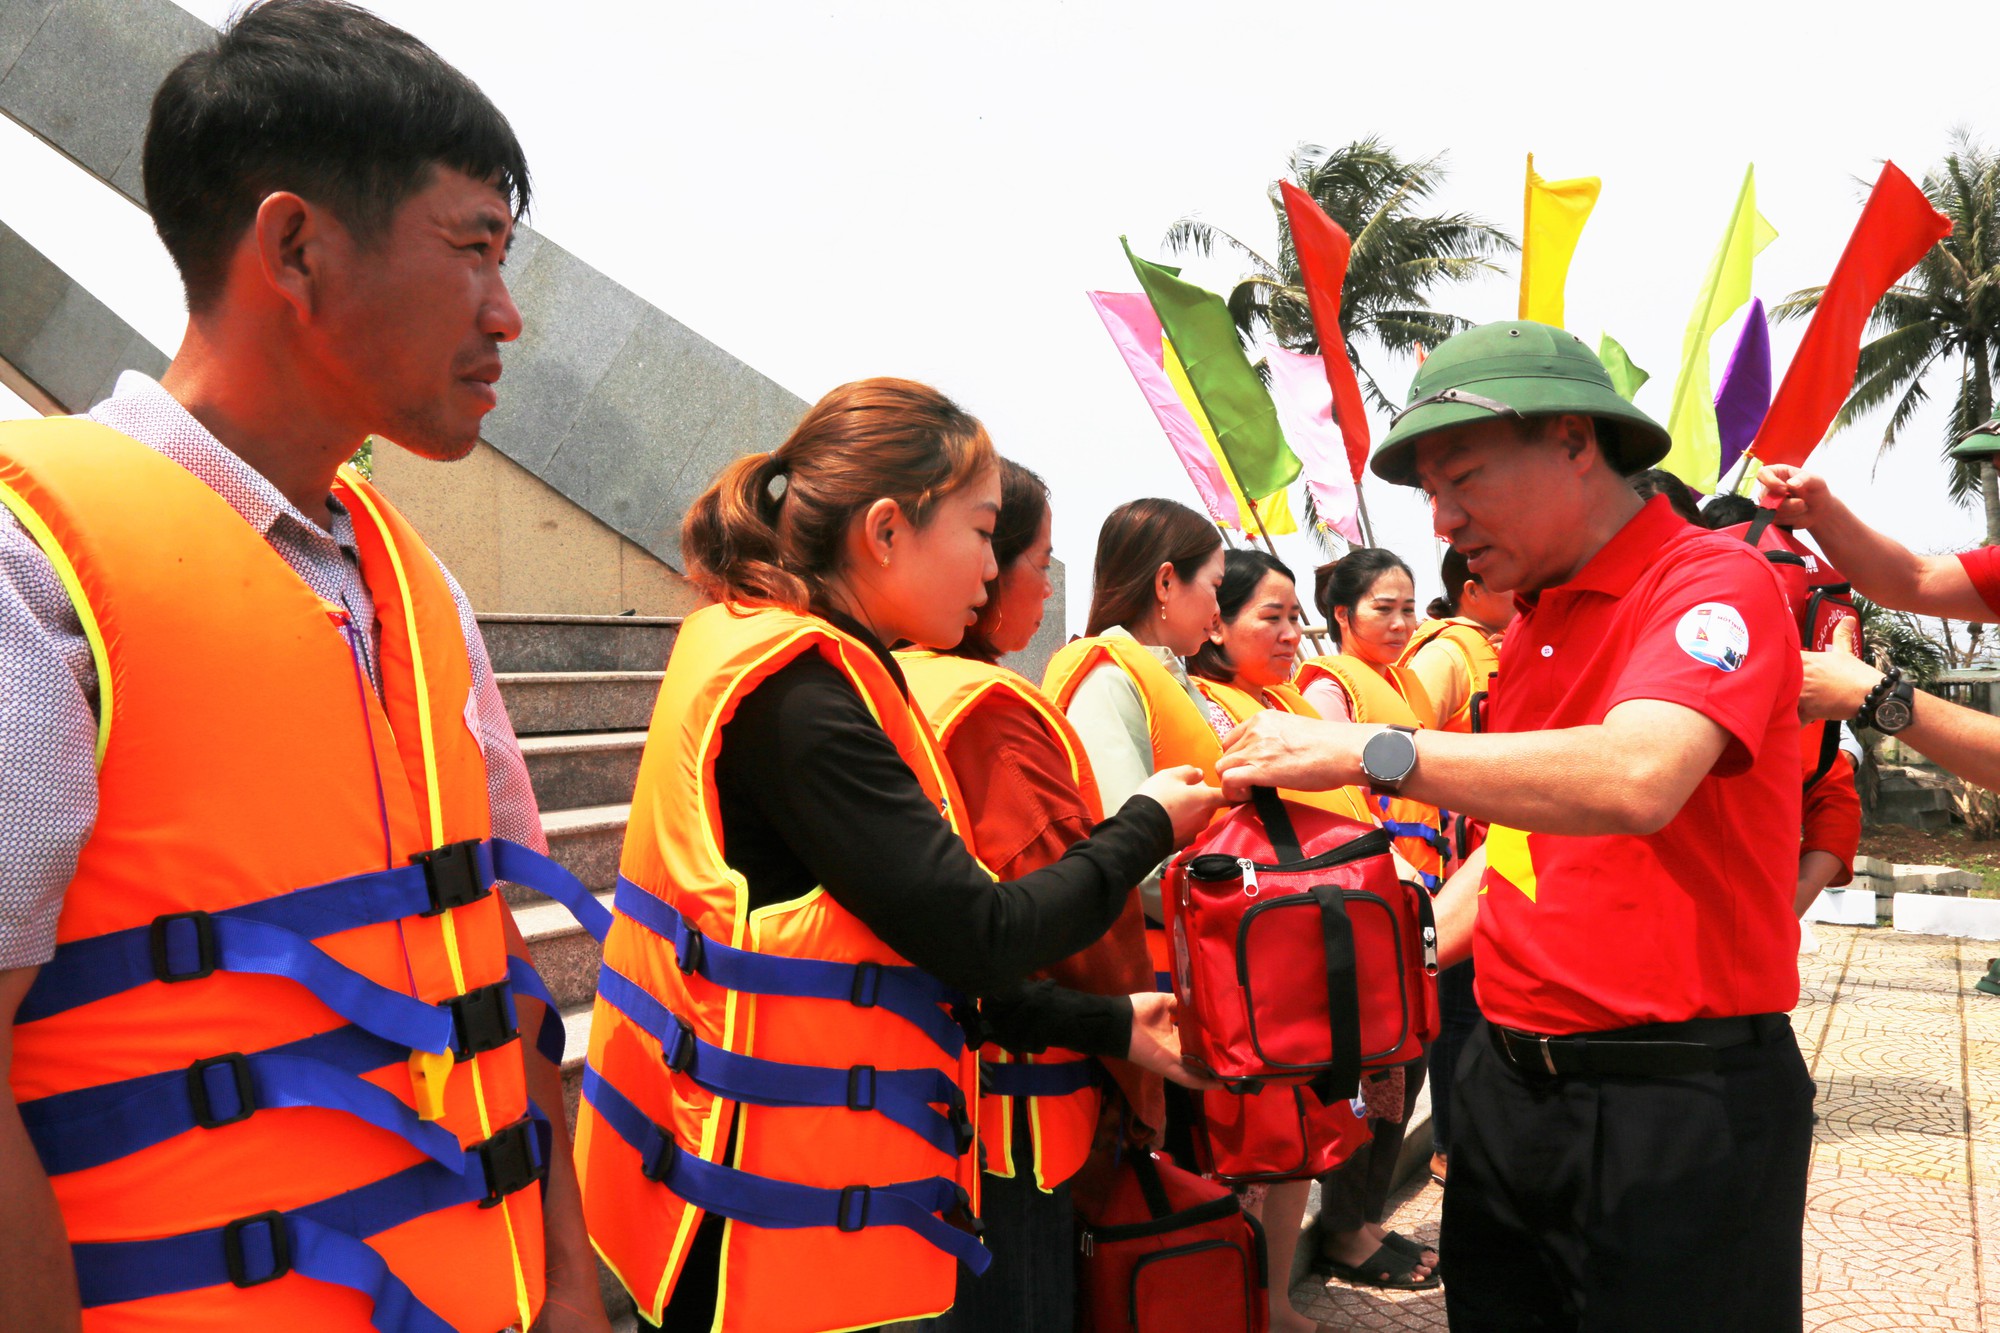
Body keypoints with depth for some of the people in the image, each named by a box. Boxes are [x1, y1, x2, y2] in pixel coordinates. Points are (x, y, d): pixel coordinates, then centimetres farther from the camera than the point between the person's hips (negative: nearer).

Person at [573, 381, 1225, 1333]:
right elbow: (980, 939, -21)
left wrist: (1107, 1027, 13)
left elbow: (921, 943, 13)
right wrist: (1146, 827, -5)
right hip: (782, 1221, -9)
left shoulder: (793, 671, 10)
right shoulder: (796, 692, -20)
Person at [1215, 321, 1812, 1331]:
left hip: (1680, 1097, -7)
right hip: (1510, 1082, 7)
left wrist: (1365, 750, -28)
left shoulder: (1714, 582, -12)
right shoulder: (1529, 631, 12)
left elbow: (1634, 779, -31)